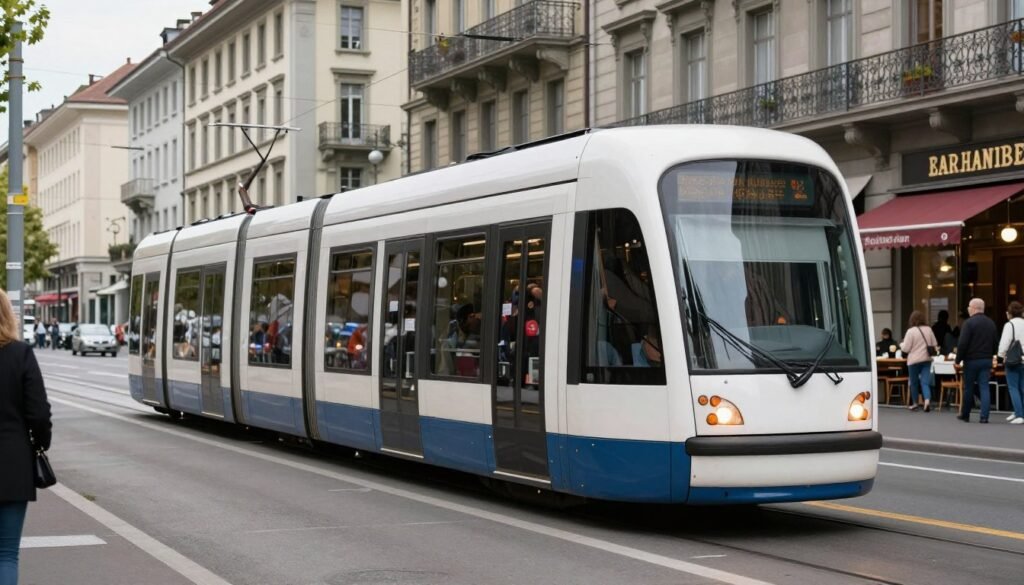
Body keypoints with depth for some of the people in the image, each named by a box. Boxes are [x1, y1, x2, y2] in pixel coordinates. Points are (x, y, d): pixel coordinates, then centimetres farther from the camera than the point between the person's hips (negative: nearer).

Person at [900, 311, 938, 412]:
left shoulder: (911, 331, -11)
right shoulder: (928, 329, 3)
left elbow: (905, 348, -10)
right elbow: (934, 344, 12)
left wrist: (901, 345, 11)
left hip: (914, 360, -3)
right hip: (927, 359, 3)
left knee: (914, 382, 11)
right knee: (925, 382, 0)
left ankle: (914, 403, 21)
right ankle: (927, 400, -21)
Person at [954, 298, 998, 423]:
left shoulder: (968, 323, -13)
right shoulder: (991, 323, 9)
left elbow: (962, 344, -17)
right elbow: (994, 343, 15)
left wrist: (958, 360, -9)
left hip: (972, 360, -5)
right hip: (987, 360, 5)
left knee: (968, 388, 6)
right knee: (984, 388, 2)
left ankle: (965, 415, 17)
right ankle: (984, 416, -5)